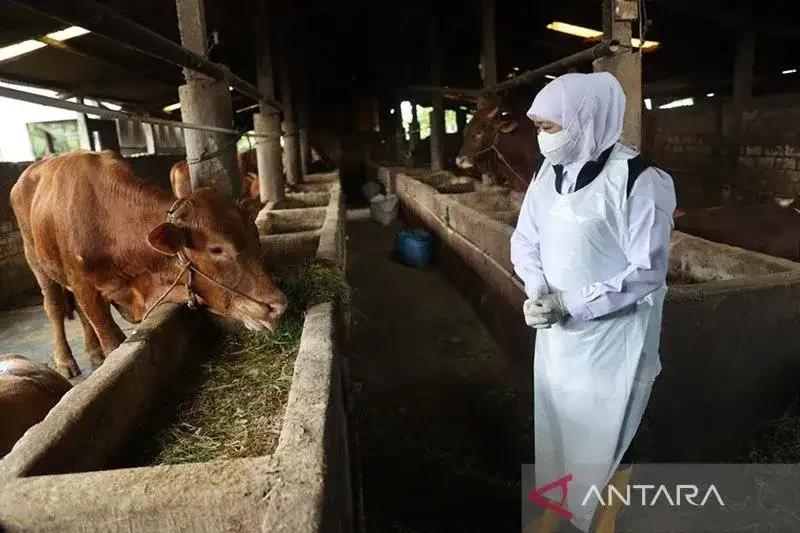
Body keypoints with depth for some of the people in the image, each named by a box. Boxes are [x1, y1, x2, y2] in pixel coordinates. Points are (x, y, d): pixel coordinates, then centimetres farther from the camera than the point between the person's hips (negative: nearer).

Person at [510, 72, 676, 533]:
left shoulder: (638, 180, -20)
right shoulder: (549, 174, 0)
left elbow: (648, 271, -19)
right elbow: (524, 241, 6)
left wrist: (572, 303, -22)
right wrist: (538, 291, -12)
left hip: (614, 336, -6)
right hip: (557, 330, 6)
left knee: (608, 434, 14)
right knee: (556, 423, 21)